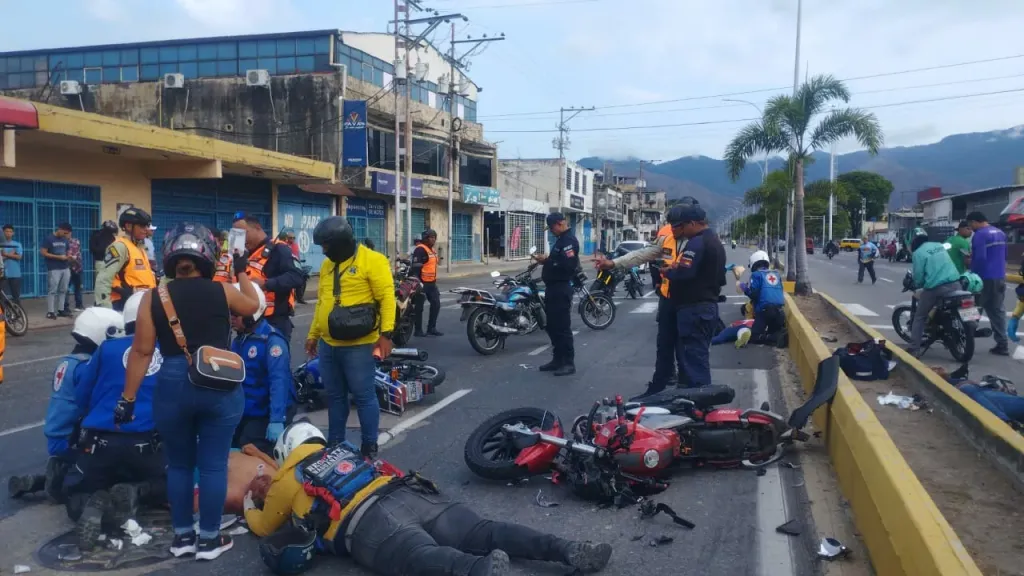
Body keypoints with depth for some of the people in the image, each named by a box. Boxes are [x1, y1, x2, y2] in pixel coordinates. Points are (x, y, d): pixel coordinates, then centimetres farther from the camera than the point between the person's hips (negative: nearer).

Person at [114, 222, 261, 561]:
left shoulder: (153, 298, 0)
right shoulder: (223, 291, 0)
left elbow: (142, 351, -1)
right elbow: (253, 306, 21)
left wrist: (127, 399, 5)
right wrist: (242, 273, 35)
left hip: (172, 387, 1)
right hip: (220, 387, -1)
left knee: (178, 464, 16)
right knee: (213, 464, 8)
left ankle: (182, 537, 27)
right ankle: (209, 539, 17)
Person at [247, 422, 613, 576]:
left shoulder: (286, 477, 24)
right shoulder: (341, 452, 40)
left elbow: (265, 527, 39)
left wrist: (248, 507, 60)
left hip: (367, 524, -6)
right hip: (411, 495, 6)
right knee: (483, 532, -10)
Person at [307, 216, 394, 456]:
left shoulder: (372, 260, -9)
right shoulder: (327, 265, 15)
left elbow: (387, 297, -14)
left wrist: (385, 333, -21)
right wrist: (313, 334, 22)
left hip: (358, 345, -7)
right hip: (328, 344, 8)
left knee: (364, 396, 1)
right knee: (334, 396, 16)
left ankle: (370, 448, 13)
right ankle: (335, 444, 29)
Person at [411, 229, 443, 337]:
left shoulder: (432, 250, 17)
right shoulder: (420, 249, -14)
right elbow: (415, 267, -21)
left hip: (431, 283, 9)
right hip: (422, 283, -9)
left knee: (436, 304, 7)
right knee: (419, 307, -1)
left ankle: (431, 328, 15)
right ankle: (418, 330, 5)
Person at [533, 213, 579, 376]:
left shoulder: (569, 240, -15)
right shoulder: (561, 239, 18)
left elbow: (568, 265, -26)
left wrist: (547, 261, -19)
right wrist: (545, 260, 4)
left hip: (561, 289, -11)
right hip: (553, 287, 11)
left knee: (562, 327, -8)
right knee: (552, 326, 14)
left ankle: (569, 363, -2)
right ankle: (558, 359, 22)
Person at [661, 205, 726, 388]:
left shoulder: (697, 243, -16)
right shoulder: (715, 242, 18)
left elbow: (683, 273, -28)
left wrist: (667, 271, -8)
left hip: (694, 308, -11)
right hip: (709, 305, 11)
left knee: (692, 356, -7)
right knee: (699, 355, 17)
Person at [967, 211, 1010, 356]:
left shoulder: (980, 235, -15)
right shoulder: (1000, 232, 13)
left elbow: (980, 258, -22)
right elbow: (1004, 255, 22)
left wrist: (973, 274, -11)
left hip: (987, 278, -8)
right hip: (1000, 277, 8)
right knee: (998, 310, 11)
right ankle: (1002, 345, 9)